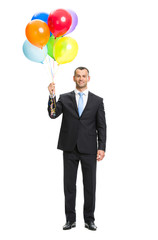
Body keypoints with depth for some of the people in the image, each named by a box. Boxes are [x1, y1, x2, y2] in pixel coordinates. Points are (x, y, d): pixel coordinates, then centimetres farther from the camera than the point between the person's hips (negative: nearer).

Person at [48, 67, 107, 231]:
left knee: (90, 186, 5)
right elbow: (53, 114, -6)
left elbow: (101, 126, 5)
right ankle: (70, 219, 16)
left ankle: (89, 219, 16)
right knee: (69, 185, 6)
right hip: (70, 149, 1)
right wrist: (52, 96, -20)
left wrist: (101, 147, -4)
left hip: (89, 149, 0)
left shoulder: (97, 101, 7)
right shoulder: (64, 98, 8)